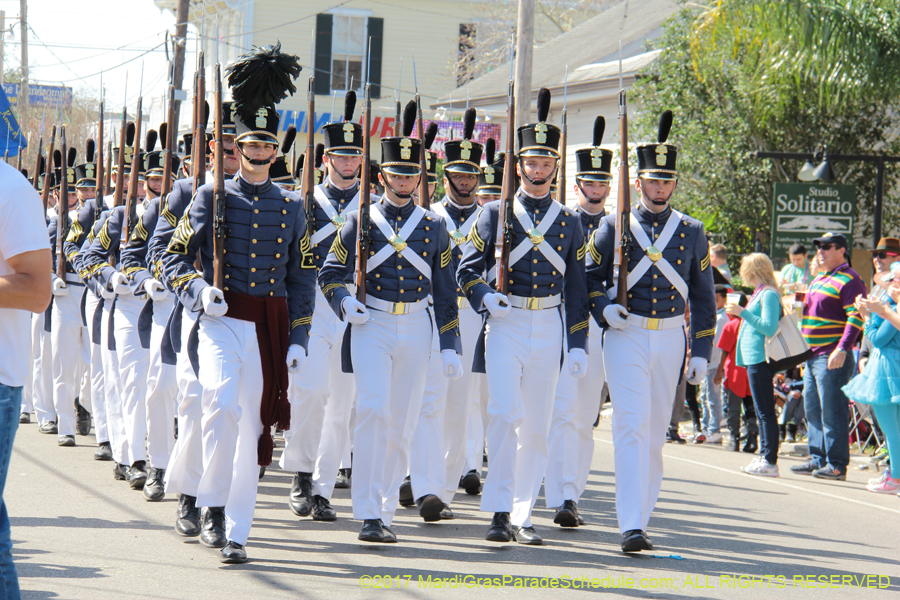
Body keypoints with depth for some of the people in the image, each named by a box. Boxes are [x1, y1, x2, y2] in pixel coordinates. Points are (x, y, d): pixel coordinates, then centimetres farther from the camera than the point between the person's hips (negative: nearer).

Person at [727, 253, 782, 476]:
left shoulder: (769, 294, -12)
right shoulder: (761, 293, 17)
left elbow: (769, 327, -20)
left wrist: (743, 313, -19)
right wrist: (739, 313, 18)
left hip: (760, 358, -10)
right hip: (754, 358, 10)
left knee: (765, 412, -9)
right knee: (762, 412, 12)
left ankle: (770, 461, -9)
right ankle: (764, 457, 17)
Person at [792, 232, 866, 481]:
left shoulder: (848, 280, -10)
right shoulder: (819, 280, 19)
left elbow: (856, 318, -17)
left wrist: (842, 350, -25)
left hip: (833, 357, -10)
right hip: (813, 355, 10)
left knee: (832, 411, -9)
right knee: (813, 409, 12)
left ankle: (837, 465, -6)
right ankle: (818, 459, 19)